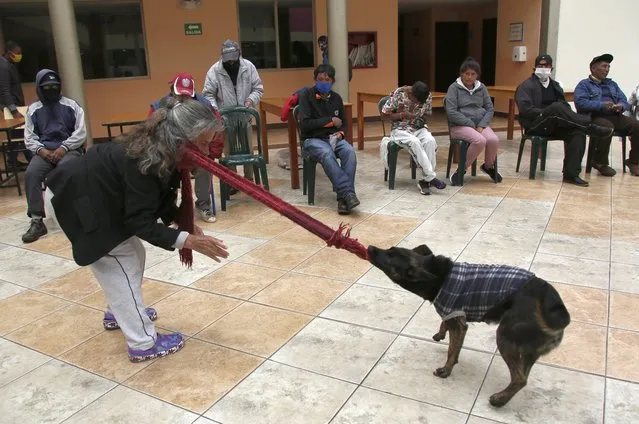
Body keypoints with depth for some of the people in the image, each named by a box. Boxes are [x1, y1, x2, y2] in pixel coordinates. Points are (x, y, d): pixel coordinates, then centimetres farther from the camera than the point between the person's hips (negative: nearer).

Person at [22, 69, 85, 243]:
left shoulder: (72, 105, 8)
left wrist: (63, 148, -14)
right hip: (44, 151, 2)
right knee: (31, 174, -27)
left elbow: (81, 132, 0)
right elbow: (29, 138, 10)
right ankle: (37, 221, -24)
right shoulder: (33, 109, 14)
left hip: (69, 149, -2)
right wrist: (41, 150, -11)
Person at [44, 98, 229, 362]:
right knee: (122, 262, -7)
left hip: (98, 199, 9)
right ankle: (143, 344, 1)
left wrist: (186, 224, -10)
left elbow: (161, 199, 3)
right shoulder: (143, 162, -35)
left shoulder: (163, 153, -8)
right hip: (74, 201, -9)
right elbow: (140, 222, -31)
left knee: (133, 255, 15)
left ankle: (119, 312, 37)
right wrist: (188, 241, -33)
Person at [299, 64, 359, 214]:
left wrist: (341, 133, -2)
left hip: (334, 138, 4)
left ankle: (343, 197, -34)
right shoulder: (307, 96, -2)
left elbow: (343, 123, 22)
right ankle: (348, 193, -41)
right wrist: (330, 120, -9)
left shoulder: (336, 98, 13)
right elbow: (305, 124, -12)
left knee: (350, 152, -29)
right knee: (327, 154, -37)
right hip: (313, 140, -4)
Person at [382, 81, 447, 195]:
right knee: (415, 142, -36)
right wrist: (403, 114, -19)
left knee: (430, 141, -30)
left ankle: (425, 179, -25)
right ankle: (431, 177, -31)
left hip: (419, 128, 3)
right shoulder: (398, 94, -14)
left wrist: (422, 120, -9)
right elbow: (384, 114, -8)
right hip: (400, 129, -3)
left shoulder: (428, 97, -4)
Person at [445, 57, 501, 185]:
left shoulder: (481, 88, 12)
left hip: (481, 124, 4)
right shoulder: (454, 88, -2)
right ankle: (462, 170, -12)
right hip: (460, 126, -4)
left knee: (494, 140, -25)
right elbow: (451, 112, -11)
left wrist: (481, 125, -7)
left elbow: (490, 109, 11)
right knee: (480, 141, -33)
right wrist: (471, 124, -13)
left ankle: (488, 166, 5)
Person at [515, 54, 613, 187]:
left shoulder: (555, 86, 23)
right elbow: (525, 109, -11)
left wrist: (568, 117, -5)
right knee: (557, 107, -35)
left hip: (554, 126, 6)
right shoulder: (526, 86, 4)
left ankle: (571, 174, -28)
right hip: (535, 125, -6)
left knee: (578, 132, -25)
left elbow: (565, 106, 18)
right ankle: (591, 127, -27)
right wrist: (544, 113, -20)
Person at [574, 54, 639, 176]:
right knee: (607, 127, -37)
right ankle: (600, 163, -18)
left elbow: (624, 101, 19)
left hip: (615, 116, 6)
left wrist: (621, 106, -6)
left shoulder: (612, 84, 29)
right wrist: (602, 105, -19)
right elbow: (580, 103, -9)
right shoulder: (584, 84, 10)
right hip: (596, 117, -6)